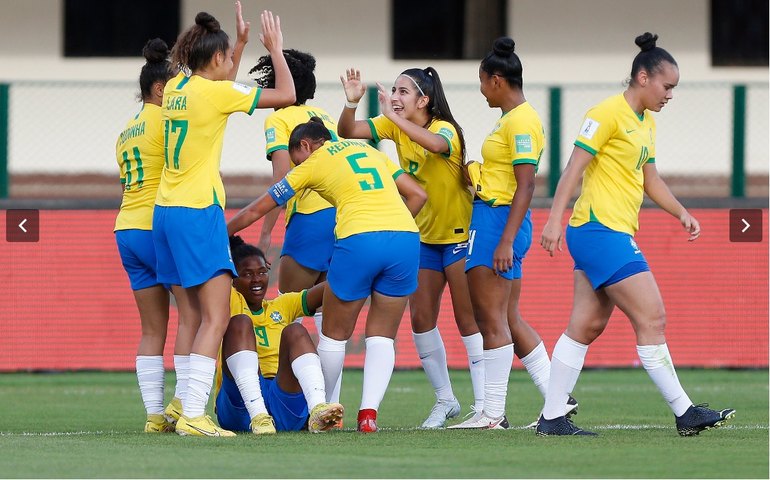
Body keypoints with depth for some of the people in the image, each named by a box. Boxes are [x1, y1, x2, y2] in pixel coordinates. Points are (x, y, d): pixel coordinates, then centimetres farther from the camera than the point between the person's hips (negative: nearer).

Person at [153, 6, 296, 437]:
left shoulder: (177, 88, 10)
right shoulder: (215, 92, -11)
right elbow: (286, 95, -7)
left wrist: (242, 43, 33)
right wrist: (276, 49, 7)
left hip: (166, 212, 9)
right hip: (198, 213, -9)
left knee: (196, 314, 16)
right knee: (216, 318, -10)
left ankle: (182, 404, 15)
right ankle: (193, 416, -20)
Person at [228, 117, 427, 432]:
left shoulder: (311, 164, 15)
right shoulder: (370, 151, 26)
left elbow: (256, 210, 21)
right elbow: (417, 194, 21)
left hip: (358, 241, -4)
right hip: (406, 237, 4)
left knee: (334, 334, 16)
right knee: (382, 335, 13)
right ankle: (369, 412, -1)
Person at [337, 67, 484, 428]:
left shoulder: (446, 129, -20)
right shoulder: (395, 127, -1)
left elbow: (435, 143, -44)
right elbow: (348, 132, -10)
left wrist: (394, 116, -49)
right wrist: (351, 102, -28)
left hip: (460, 234, -7)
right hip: (425, 235, 7)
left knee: (468, 320, -6)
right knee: (421, 321, 5)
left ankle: (484, 405, -2)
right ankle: (445, 400, 17)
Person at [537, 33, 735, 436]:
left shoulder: (647, 123, 17)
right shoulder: (608, 113, -12)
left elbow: (649, 178, 28)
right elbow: (574, 168, -15)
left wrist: (681, 213, 17)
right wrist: (554, 219, -20)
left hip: (615, 235, 10)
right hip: (599, 231, -10)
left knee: (587, 326, 8)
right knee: (652, 318, -9)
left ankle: (551, 418, 9)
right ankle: (684, 413, -7)